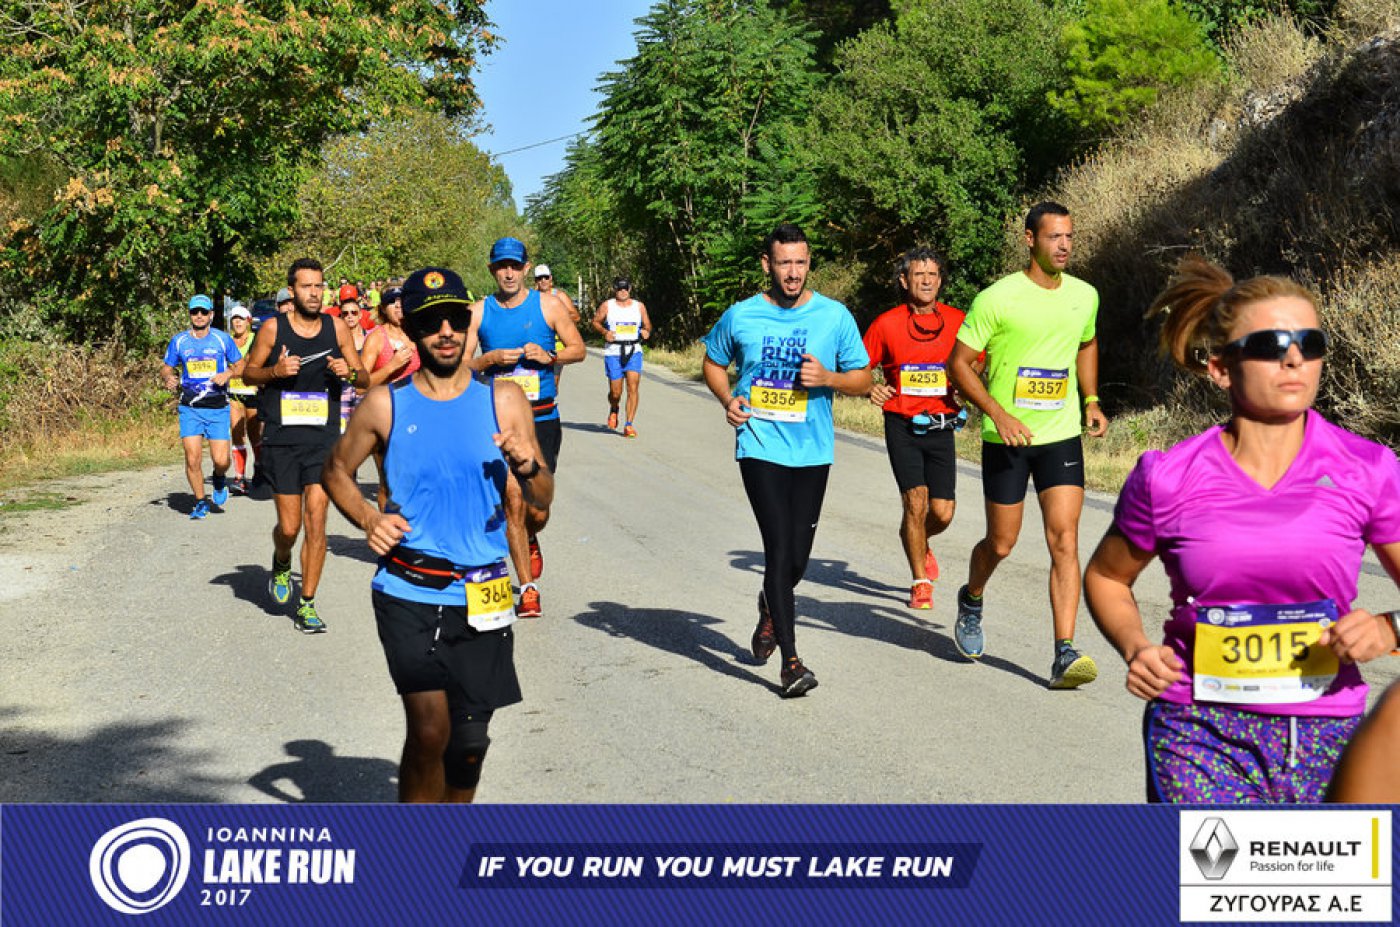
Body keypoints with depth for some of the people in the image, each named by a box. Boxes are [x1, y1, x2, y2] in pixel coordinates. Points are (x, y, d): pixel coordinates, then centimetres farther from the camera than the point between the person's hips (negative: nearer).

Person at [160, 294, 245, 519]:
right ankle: (200, 502, 11)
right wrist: (168, 378, -9)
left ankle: (219, 479, 28)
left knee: (221, 460, -9)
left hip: (218, 408, -1)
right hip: (189, 408, 1)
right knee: (192, 459, -8)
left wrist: (227, 374, -9)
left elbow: (240, 364, 11)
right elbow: (166, 367, 14)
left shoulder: (222, 339, 3)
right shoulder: (179, 341, 6)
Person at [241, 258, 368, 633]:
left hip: (324, 439, 1)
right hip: (281, 440, -1)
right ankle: (281, 564, 37)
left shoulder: (337, 327, 4)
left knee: (315, 521, -6)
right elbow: (249, 374, 8)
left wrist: (349, 372, -12)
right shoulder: (273, 328, 0)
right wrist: (275, 370, -12)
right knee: (289, 527, 1)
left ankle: (307, 605, 4)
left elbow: (364, 377, 10)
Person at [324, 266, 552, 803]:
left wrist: (530, 468, -19)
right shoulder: (385, 406, 0)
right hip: (408, 595, -2)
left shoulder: (503, 401, 3)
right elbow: (336, 471, 15)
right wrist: (367, 520, -4)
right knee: (430, 729, -15)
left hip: (481, 599, 2)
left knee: (469, 739, 12)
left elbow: (542, 501, 4)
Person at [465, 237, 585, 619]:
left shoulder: (548, 305, 2)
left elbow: (578, 348, 6)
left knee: (537, 510, 0)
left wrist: (549, 356, -13)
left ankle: (529, 541, 39)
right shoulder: (478, 312, 4)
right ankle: (528, 590, 3)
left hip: (543, 419, 0)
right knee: (513, 503, -6)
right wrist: (490, 359, -14)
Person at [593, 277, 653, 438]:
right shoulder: (607, 306, 4)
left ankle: (629, 425, -10)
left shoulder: (639, 306, 10)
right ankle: (613, 410, 36)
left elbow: (647, 325, 19)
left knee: (633, 387, -14)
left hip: (634, 352, 1)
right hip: (613, 352, -1)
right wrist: (604, 332, -8)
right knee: (615, 392, 0)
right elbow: (595, 322, 11)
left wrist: (646, 332, -4)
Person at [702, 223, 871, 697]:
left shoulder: (835, 316, 1)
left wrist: (828, 378, -14)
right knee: (779, 548, -13)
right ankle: (790, 662, -10)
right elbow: (713, 363, 17)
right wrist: (728, 400, -2)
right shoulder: (740, 316, 1)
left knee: (797, 557, 9)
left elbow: (863, 380, 7)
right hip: (760, 448, -2)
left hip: (812, 451, 2)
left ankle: (771, 608, 44)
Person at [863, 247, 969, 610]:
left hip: (942, 427, 2)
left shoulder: (957, 321, 3)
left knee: (942, 513, 0)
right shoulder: (887, 324, -2)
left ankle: (918, 543, 37)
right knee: (916, 501, -13)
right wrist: (871, 389, -14)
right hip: (902, 426, -2)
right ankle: (921, 583, 5)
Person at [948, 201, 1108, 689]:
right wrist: (999, 413, -19)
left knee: (1064, 540, -10)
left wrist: (1091, 400, 13)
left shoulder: (1085, 296, 5)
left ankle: (1064, 654, -12)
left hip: (1062, 436, 3)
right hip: (1006, 439, -3)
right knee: (1001, 543, 9)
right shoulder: (997, 298, -11)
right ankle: (971, 601, 42)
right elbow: (959, 363, -8)